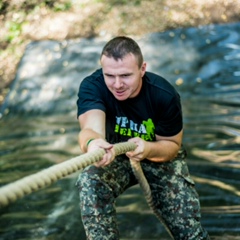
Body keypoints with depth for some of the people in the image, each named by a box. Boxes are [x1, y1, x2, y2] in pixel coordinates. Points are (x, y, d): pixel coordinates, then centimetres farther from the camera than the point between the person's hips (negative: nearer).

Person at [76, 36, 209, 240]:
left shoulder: (165, 95, -25)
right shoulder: (92, 86, -27)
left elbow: (173, 145, -14)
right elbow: (91, 127, -45)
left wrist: (148, 149, -39)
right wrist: (92, 143, -71)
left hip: (160, 158, 0)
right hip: (115, 158, 1)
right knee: (90, 182, -33)